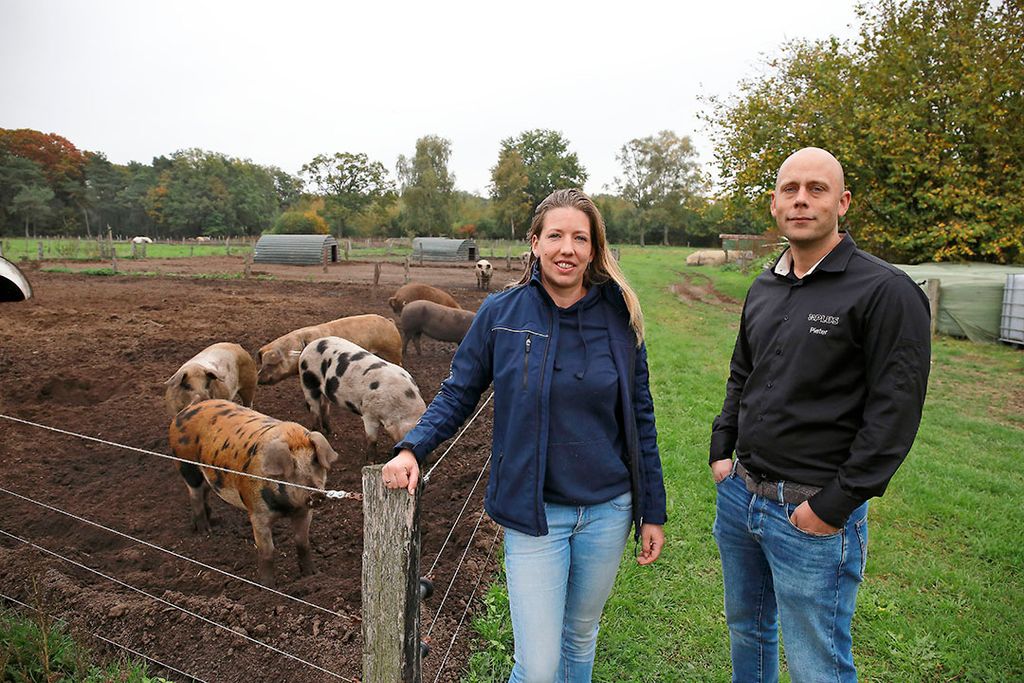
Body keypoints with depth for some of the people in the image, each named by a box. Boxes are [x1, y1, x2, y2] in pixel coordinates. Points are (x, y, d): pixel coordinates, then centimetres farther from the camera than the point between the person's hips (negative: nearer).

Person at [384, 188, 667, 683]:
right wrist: (412, 448, -15)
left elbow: (640, 419, 3)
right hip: (533, 513, -2)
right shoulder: (501, 314, -7)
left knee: (582, 636, 22)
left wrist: (652, 512, 5)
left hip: (607, 510, 2)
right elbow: (458, 393, 1)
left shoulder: (618, 318, -3)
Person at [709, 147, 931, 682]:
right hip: (738, 493, 7)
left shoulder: (885, 292, -13)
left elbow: (896, 412, -16)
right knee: (746, 628, 23)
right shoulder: (764, 289, 9)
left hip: (814, 514, -6)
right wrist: (721, 450, 10)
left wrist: (836, 504, -16)